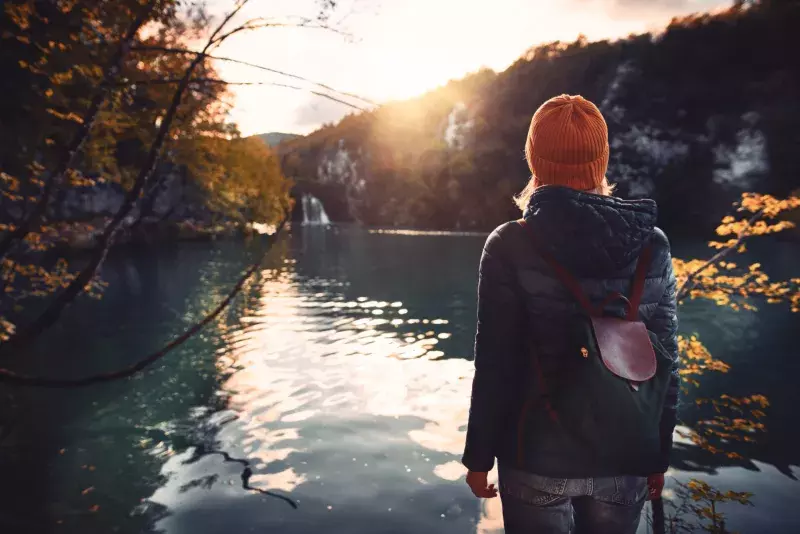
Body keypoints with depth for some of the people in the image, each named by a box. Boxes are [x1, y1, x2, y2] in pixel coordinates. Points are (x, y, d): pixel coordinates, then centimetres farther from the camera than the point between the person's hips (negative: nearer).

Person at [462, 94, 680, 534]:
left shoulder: (510, 246, -15)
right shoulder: (653, 246, -5)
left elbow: (494, 365, -13)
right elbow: (666, 362, -1)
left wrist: (479, 456, 0)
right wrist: (660, 456, 11)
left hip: (538, 460, -2)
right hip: (624, 458, 3)